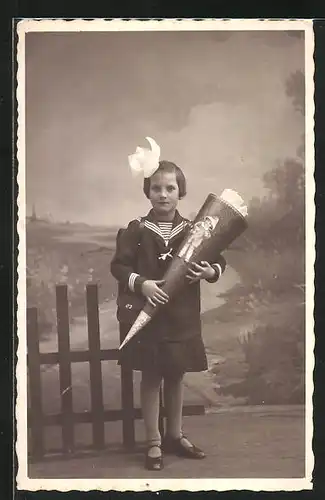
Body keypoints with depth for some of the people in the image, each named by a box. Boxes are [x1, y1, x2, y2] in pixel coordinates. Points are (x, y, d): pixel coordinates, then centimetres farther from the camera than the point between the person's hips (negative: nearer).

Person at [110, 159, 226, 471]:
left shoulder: (193, 230, 1)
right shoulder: (136, 230, -4)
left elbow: (218, 261, 7)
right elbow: (118, 265, -4)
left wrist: (210, 272, -15)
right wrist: (141, 283, -19)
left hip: (182, 316, 3)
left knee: (176, 376, 14)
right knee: (151, 376, 5)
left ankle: (175, 436, 31)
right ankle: (153, 443, 18)